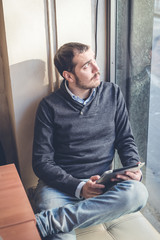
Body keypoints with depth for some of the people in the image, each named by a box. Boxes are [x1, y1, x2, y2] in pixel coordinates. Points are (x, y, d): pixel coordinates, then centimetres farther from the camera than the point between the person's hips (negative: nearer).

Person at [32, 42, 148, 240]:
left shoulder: (112, 94, 8)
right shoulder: (50, 106, -2)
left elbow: (125, 139, 14)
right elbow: (41, 162, -4)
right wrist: (78, 187, -18)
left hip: (103, 181, 5)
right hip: (61, 185, -5)